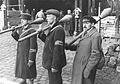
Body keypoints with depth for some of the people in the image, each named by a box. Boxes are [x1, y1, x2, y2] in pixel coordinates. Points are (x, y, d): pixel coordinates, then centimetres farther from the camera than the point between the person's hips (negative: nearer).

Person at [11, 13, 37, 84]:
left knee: (29, 70, 5)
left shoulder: (32, 31, -19)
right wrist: (14, 31, -2)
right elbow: (18, 39, 17)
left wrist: (31, 59, -20)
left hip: (28, 54, -8)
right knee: (22, 68, 21)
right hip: (20, 54, 8)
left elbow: (33, 46, -20)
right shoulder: (21, 29, 5)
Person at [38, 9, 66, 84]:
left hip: (54, 63, -10)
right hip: (50, 62, 10)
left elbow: (58, 49, -24)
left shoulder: (59, 30, -21)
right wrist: (41, 34, 6)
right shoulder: (52, 29, 11)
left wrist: (55, 66, -24)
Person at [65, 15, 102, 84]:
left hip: (87, 67, -9)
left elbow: (95, 56, -22)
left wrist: (88, 70, -21)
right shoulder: (85, 34, 9)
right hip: (80, 66, 9)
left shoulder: (96, 36, -20)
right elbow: (78, 45, 11)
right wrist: (67, 46, -5)